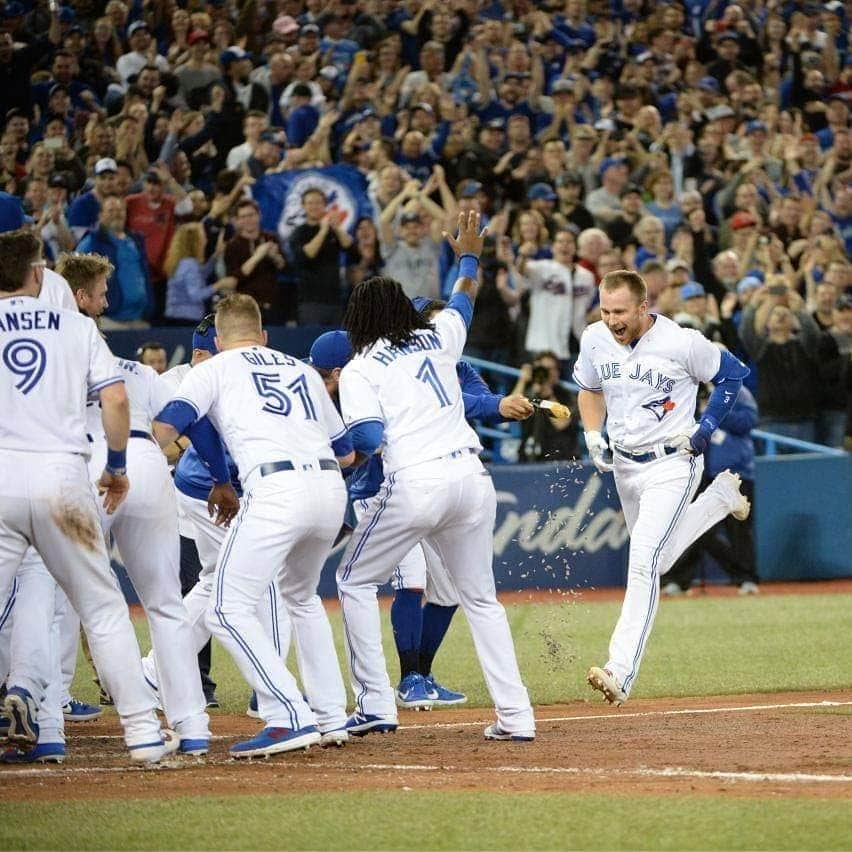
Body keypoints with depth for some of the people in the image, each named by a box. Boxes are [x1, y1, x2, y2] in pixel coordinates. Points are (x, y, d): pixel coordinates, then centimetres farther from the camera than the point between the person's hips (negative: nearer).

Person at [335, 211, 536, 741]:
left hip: (414, 484, -5)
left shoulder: (360, 369, 2)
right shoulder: (438, 339, 16)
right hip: (471, 478, 5)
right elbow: (463, 303, 38)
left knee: (355, 581, 13)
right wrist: (469, 256, 56)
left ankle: (376, 704, 4)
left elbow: (367, 439, -10)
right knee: (481, 596, 15)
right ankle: (515, 713, 4)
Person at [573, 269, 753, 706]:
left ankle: (621, 671, -25)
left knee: (644, 561, -21)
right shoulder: (595, 340, -5)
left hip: (672, 464, -6)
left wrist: (704, 430, -13)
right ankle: (720, 497, 44)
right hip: (623, 465, 6)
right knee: (657, 561, 21)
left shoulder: (682, 343, -20)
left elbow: (733, 374, -5)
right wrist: (593, 434, -4)